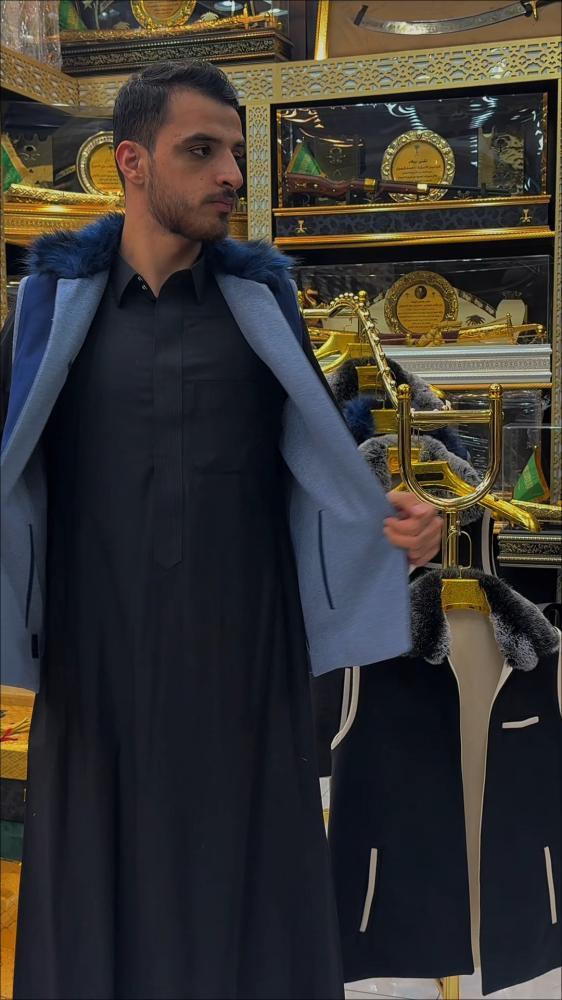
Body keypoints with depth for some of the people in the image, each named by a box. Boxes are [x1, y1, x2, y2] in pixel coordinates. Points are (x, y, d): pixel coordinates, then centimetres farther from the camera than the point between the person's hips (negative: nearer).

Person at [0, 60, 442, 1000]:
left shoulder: (261, 294, 3)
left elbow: (314, 455, 5)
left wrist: (391, 522, -14)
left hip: (241, 649, 1)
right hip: (101, 654, 0)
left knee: (243, 884, 8)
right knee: (99, 884, 8)